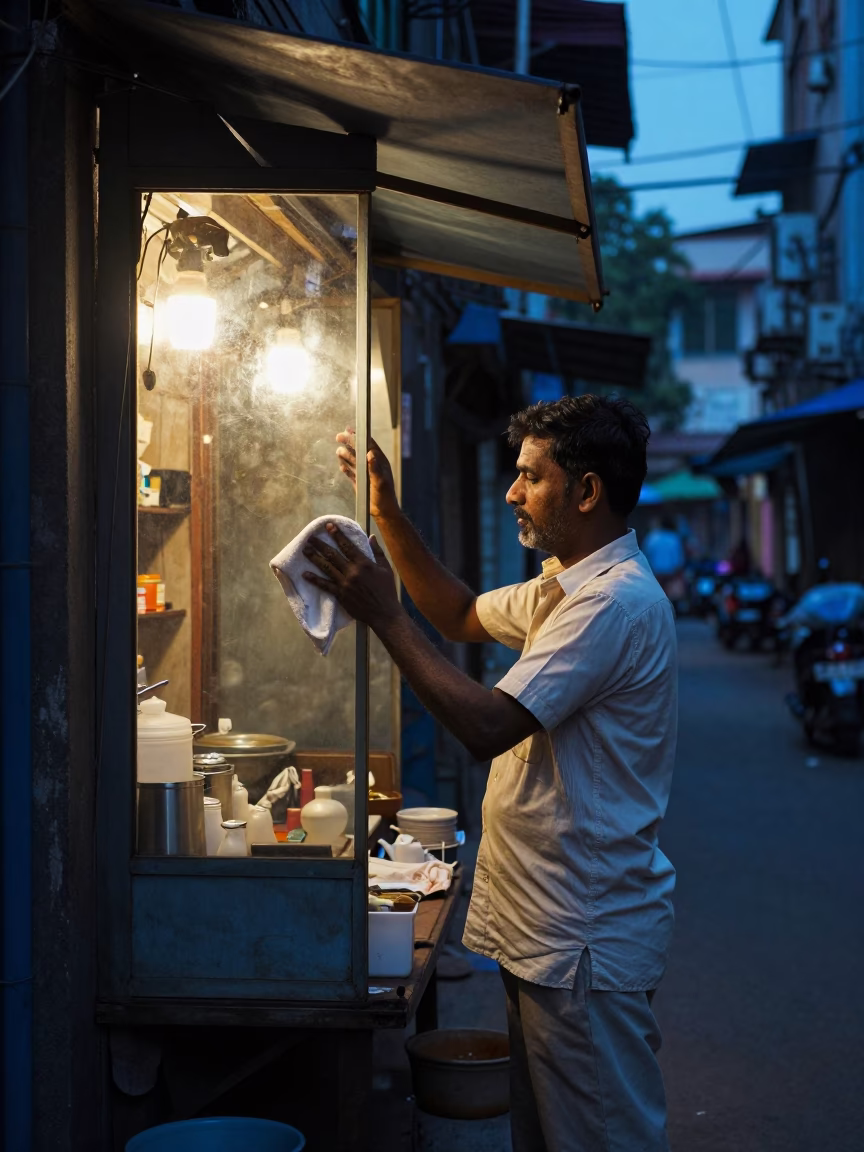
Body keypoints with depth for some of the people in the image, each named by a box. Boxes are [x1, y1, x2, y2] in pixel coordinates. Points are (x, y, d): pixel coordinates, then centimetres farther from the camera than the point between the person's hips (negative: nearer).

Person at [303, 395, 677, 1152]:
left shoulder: (616, 601, -21)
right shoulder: (565, 587, 12)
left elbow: (488, 727, -27)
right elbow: (464, 617, 26)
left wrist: (385, 617, -21)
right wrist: (388, 514, 16)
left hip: (587, 941, -10)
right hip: (546, 924, 10)